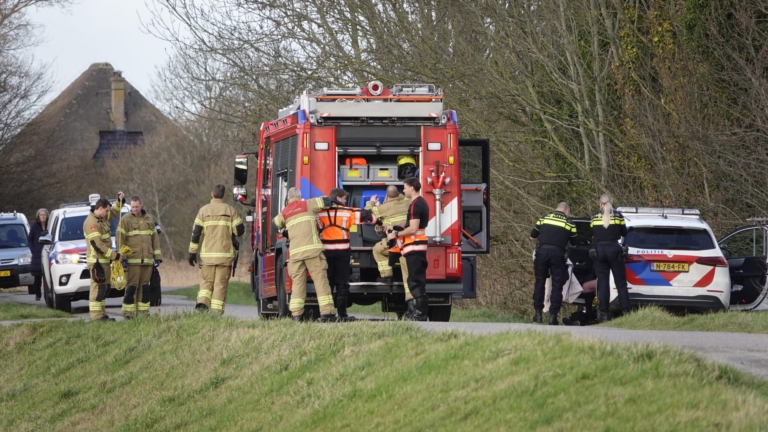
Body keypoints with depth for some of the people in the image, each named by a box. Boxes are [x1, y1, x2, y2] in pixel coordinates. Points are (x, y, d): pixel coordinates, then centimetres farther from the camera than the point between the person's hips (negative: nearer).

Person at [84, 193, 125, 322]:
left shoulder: (103, 218, 12)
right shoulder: (91, 223, -19)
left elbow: (114, 212, 34)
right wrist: (115, 256, -18)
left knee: (105, 288, 12)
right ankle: (96, 315, -13)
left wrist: (120, 200, 15)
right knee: (98, 288, -12)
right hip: (97, 261, -10)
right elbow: (98, 245, -23)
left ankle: (101, 314, 16)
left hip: (105, 260, 10)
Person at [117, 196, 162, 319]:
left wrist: (157, 256, 13)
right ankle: (128, 313, -8)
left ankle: (143, 312, 9)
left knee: (145, 287, 5)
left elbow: (155, 239, 19)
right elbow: (120, 239, -4)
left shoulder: (149, 220, 16)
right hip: (132, 260, -5)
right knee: (131, 286, -10)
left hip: (147, 260, 5)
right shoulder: (125, 220, 0)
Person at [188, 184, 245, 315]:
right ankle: (216, 311, -3)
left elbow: (196, 233, 0)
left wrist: (192, 252, 5)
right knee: (221, 283, 2)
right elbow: (239, 231, -1)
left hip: (207, 254, 1)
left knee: (206, 282, 10)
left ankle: (202, 303, -12)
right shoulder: (230, 210, 0)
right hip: (225, 254, -1)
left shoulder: (204, 210, 2)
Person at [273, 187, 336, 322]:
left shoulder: (284, 212, 16)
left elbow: (276, 223, 34)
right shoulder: (308, 205, 5)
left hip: (295, 252, 3)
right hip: (312, 249, -3)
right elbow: (327, 201, 3)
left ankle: (296, 314, 0)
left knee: (298, 283, 7)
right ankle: (327, 312, -10)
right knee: (320, 280, -3)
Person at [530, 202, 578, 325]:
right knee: (557, 285, 5)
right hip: (557, 253, -2)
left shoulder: (544, 219, 13)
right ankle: (553, 316, 0)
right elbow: (574, 244, 17)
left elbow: (532, 236, 19)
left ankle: (538, 313, 12)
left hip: (542, 251, 2)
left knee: (539, 283, 14)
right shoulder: (569, 224, 9)